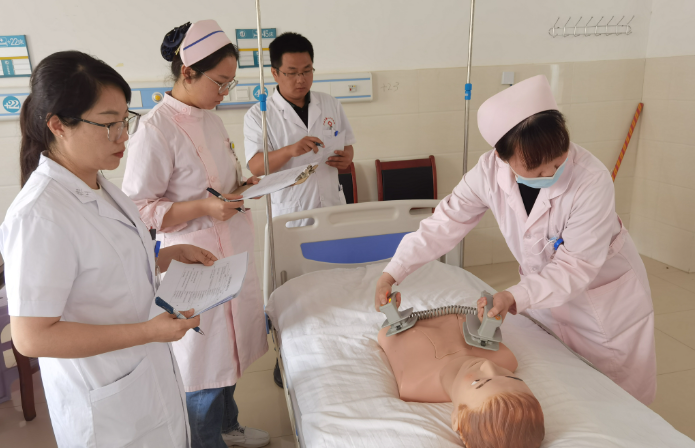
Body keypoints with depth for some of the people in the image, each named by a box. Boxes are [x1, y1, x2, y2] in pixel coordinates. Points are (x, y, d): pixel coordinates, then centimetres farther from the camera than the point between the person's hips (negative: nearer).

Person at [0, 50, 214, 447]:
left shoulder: (100, 187, 1)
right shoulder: (39, 215, -26)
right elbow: (32, 337, -25)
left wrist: (170, 255, -1)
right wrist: (148, 331, -26)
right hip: (107, 404, -8)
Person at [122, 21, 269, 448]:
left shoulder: (211, 119, 7)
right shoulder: (156, 129, -19)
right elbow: (137, 208, -17)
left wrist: (243, 186, 2)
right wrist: (204, 208, -24)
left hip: (234, 252, 8)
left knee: (229, 347, 22)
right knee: (204, 361, 9)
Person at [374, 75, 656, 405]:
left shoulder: (592, 181, -34)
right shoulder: (490, 171, -23)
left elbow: (576, 267, -29)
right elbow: (446, 223, -15)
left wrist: (516, 298, -42)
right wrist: (392, 273, -19)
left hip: (607, 292, -3)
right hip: (546, 287, 3)